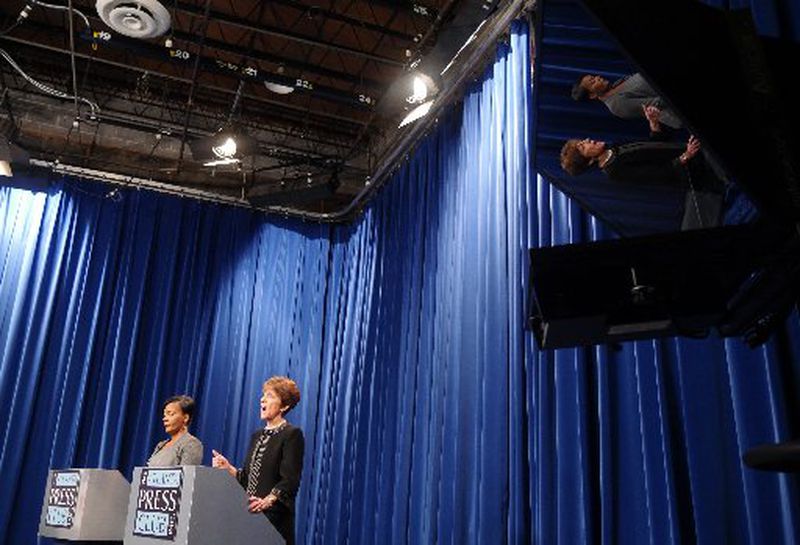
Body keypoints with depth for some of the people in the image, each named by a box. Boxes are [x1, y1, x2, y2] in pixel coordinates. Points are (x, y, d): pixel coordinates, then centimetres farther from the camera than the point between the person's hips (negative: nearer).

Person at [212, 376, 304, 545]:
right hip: (249, 514, 7)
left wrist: (266, 501, -29)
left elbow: (290, 481, -15)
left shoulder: (292, 434, -7)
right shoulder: (257, 436, 17)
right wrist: (228, 468, 2)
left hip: (274, 518, -7)